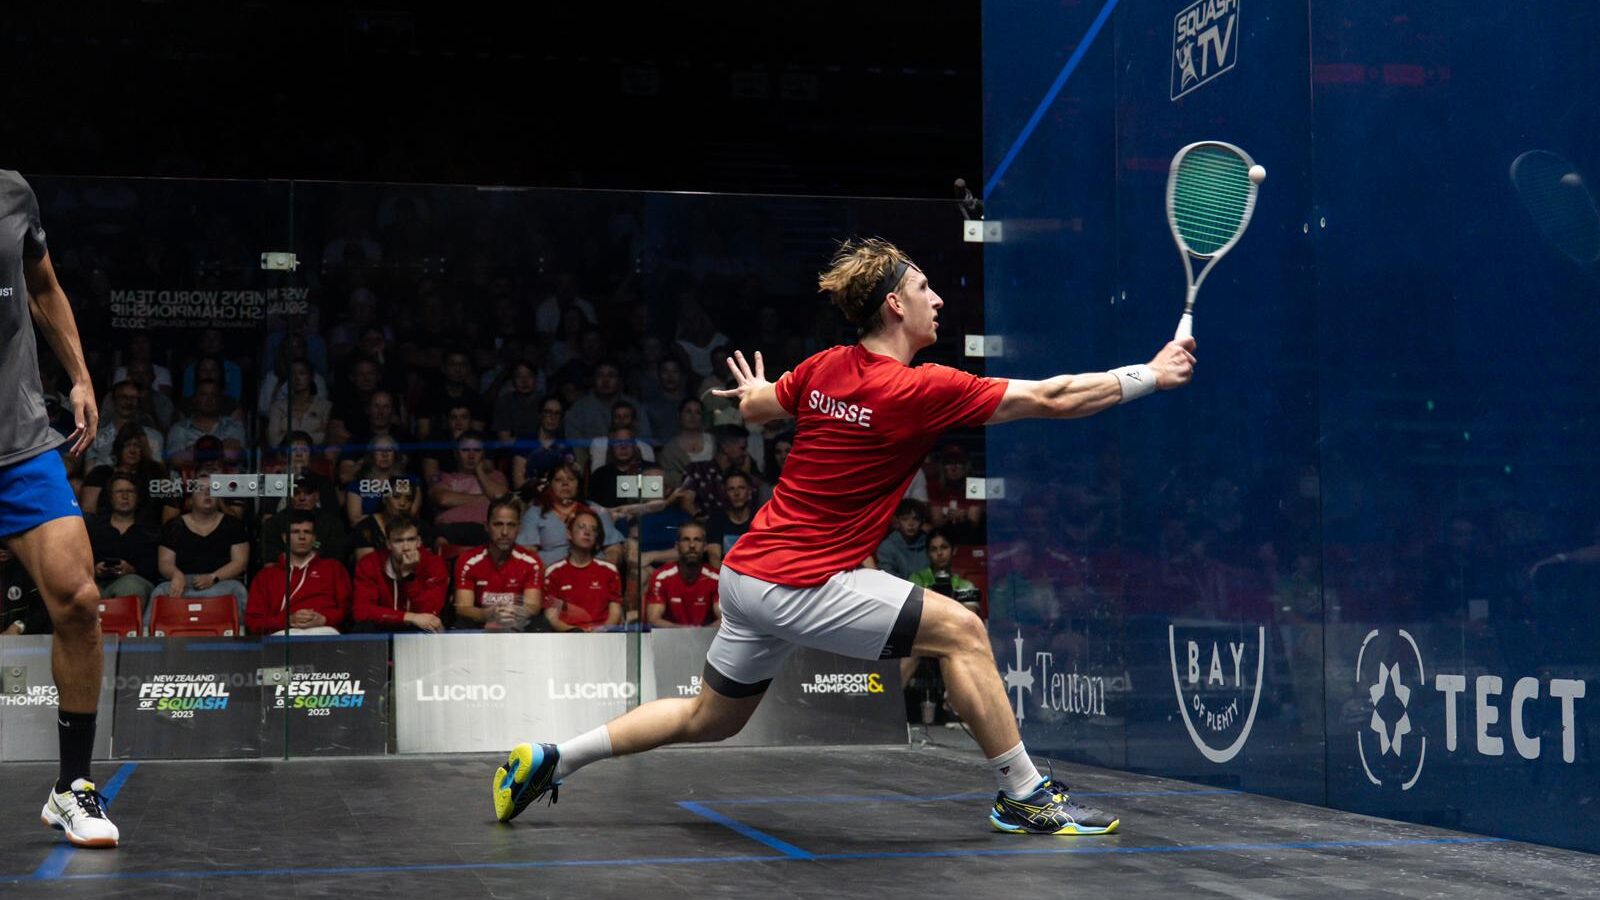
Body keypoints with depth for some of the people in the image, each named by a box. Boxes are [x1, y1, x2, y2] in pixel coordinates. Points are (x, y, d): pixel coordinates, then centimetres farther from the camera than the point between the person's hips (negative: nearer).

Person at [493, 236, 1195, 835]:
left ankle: (549, 760, 28)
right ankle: (1023, 797, -2)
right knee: (960, 631, -7)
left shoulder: (822, 369, 4)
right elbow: (1053, 399, -14)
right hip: (801, 584, -9)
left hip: (747, 572, 9)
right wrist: (1149, 376, -4)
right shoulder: (920, 390, -17)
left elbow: (753, 407, 23)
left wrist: (756, 393, 47)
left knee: (709, 720, 23)